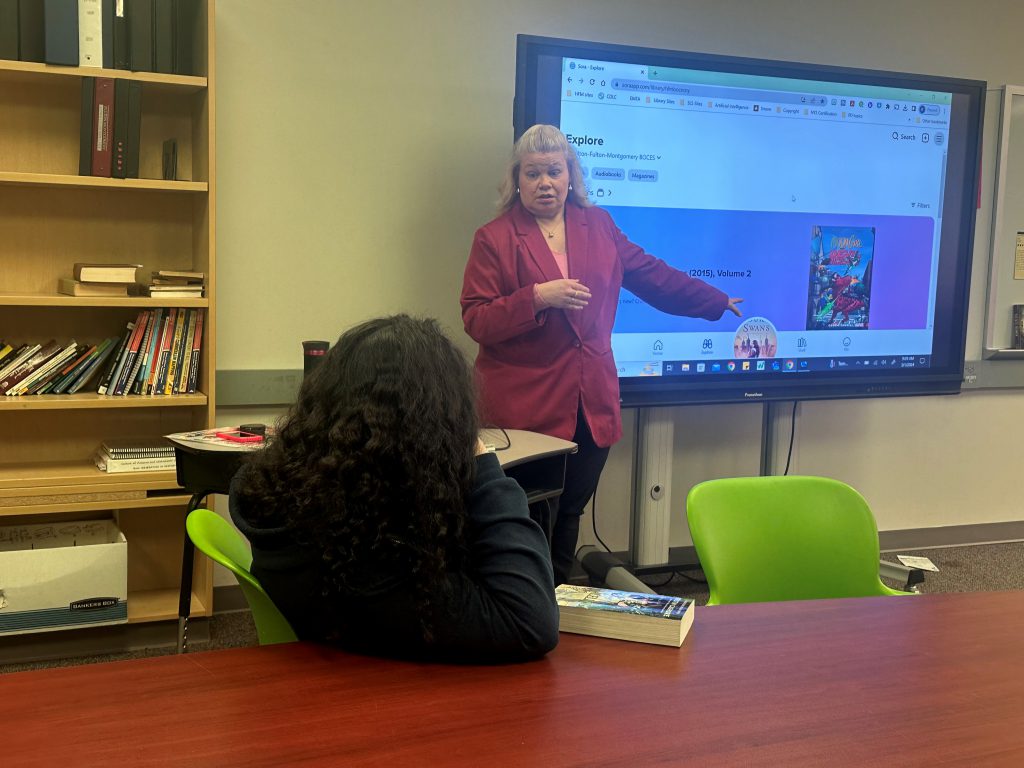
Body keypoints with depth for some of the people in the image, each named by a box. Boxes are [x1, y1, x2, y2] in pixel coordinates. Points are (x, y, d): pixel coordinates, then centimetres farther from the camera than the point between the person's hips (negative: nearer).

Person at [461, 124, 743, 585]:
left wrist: (717, 303, 24)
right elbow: (475, 321, -8)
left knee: (569, 514, 14)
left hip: (593, 406, 5)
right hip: (525, 410, -4)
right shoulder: (495, 238, -3)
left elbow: (653, 275, 19)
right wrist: (537, 298, -21)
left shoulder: (598, 226, 11)